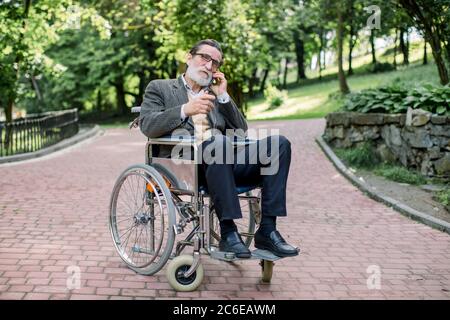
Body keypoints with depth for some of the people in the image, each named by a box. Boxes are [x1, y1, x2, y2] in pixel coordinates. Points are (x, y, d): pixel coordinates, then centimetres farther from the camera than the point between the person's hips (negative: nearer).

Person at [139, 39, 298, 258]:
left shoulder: (216, 94, 31)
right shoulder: (160, 88, 17)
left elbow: (241, 130, 20)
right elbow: (146, 125, 0)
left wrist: (223, 96, 10)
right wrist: (185, 110, -13)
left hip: (227, 160, 5)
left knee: (279, 143, -18)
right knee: (218, 141, -38)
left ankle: (267, 230, -21)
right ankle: (228, 232, -31)